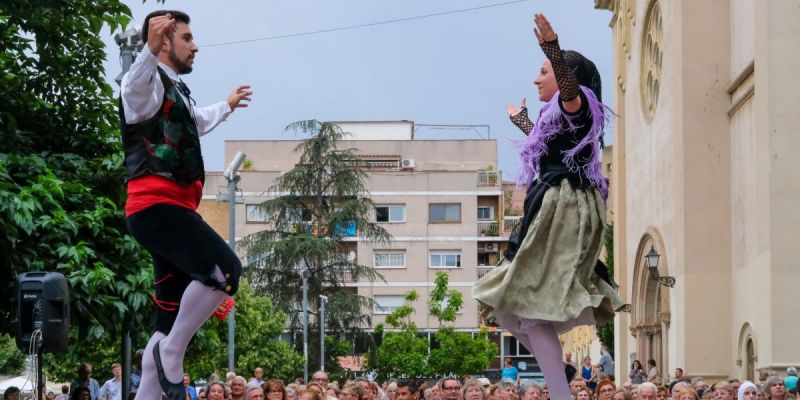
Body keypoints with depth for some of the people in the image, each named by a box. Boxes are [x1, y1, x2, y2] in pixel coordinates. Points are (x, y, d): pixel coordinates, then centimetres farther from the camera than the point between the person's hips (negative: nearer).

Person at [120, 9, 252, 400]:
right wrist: (151, 48, -53)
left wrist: (227, 105, 69)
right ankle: (170, 354, -17)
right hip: (155, 206, -10)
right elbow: (134, 85, -33)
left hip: (173, 210, 10)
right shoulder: (150, 84, -5)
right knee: (225, 269, -28)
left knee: (171, 325, 7)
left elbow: (197, 123, 51)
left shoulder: (177, 91, 26)